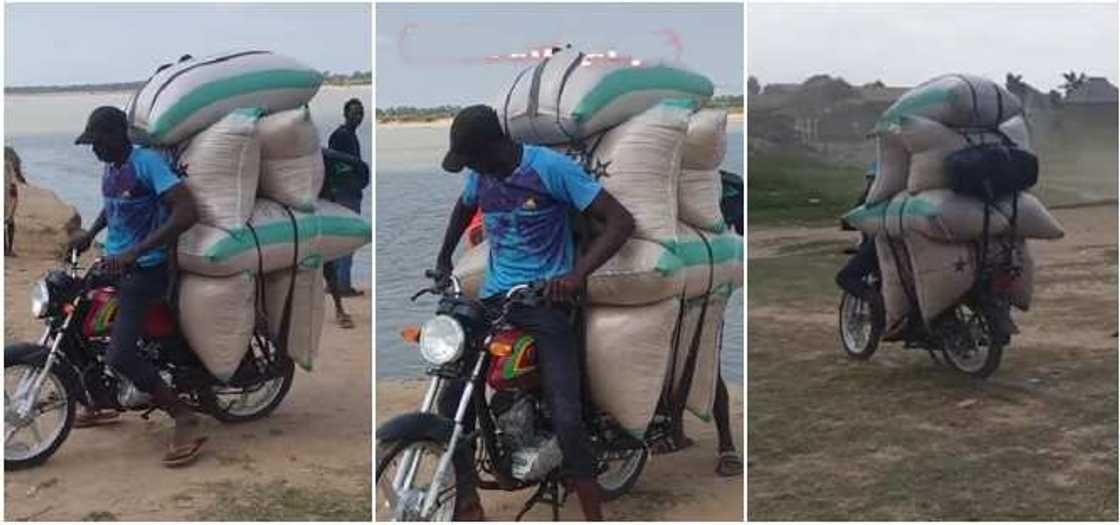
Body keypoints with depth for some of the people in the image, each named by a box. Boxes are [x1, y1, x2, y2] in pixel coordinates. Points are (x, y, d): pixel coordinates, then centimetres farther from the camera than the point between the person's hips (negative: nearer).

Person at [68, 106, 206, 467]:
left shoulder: (146, 162, -19)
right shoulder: (111, 167, 8)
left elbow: (187, 212, -30)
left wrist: (135, 252, -32)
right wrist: (90, 234, 15)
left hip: (144, 271, -9)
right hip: (114, 264, 9)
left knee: (119, 357, -19)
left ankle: (184, 418, -8)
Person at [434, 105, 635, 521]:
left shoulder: (552, 168, -13)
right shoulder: (479, 175, 6)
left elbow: (621, 221, -17)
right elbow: (463, 207, 33)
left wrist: (578, 274, -28)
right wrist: (443, 259, 28)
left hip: (546, 300, -6)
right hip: (493, 298, 6)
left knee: (566, 417, -18)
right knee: (451, 402, -3)